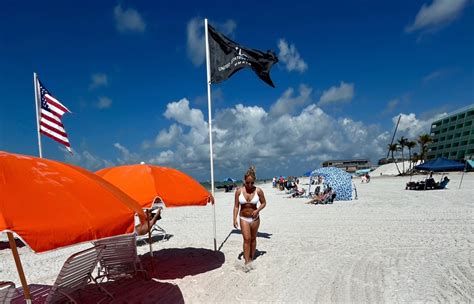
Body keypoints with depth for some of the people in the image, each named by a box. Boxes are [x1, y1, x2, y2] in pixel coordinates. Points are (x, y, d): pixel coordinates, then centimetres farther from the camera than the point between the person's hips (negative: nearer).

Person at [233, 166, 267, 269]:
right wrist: (235, 219, -10)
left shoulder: (258, 191, -11)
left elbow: (263, 203, 1)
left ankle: (251, 258, 31)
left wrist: (257, 210, -16)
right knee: (246, 239, -9)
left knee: (253, 238, 14)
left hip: (255, 218, 1)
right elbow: (236, 206, -4)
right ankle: (247, 262, -2)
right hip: (243, 218, -1)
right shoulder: (239, 191, -10)